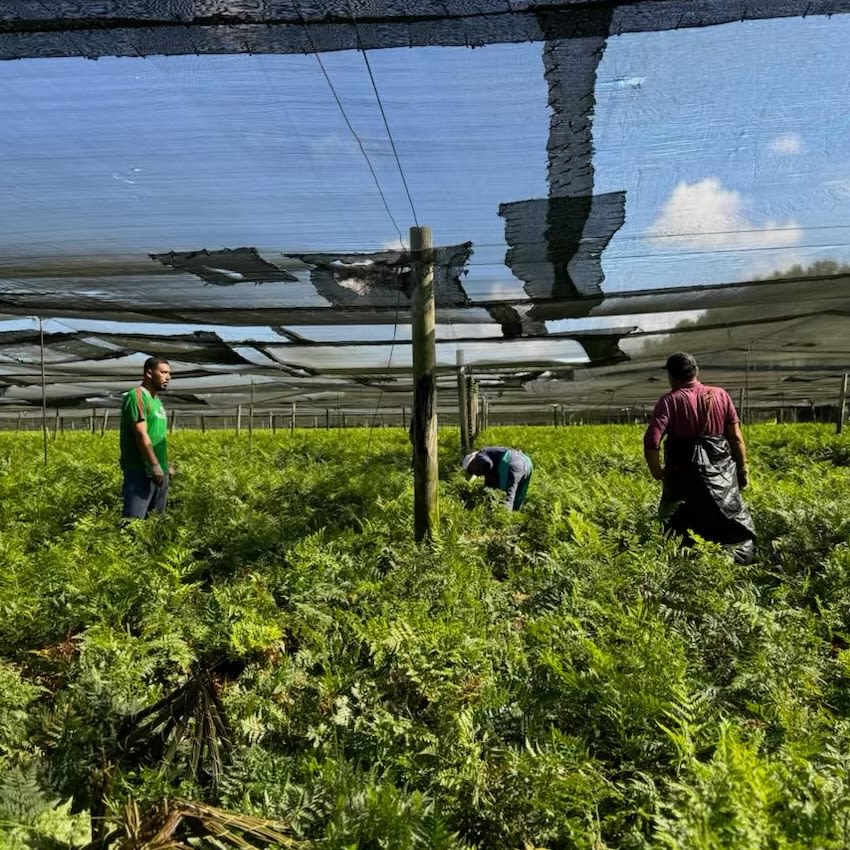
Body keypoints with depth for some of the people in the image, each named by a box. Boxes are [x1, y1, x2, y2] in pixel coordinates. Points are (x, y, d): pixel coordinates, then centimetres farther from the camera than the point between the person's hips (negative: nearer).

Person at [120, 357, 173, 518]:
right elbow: (141, 434, -19)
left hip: (159, 471, 9)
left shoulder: (156, 399, 15)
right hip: (140, 471, -9)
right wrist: (155, 465, -22)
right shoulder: (136, 396, -12)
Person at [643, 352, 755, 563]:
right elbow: (736, 438, 2)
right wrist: (742, 468, 12)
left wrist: (656, 470, -6)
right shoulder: (720, 395, 2)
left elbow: (651, 441, -20)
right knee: (733, 520, 17)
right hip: (721, 472, 3)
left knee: (675, 524, 10)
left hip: (684, 474, -3)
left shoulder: (669, 401, -9)